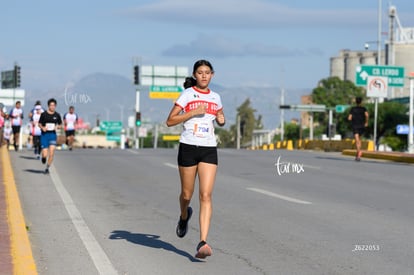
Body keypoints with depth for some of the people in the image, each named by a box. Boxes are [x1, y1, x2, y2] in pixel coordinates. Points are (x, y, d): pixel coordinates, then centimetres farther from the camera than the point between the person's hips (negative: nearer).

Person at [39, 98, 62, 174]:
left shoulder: (57, 115, 3)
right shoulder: (44, 114, -3)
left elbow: (60, 125, 13)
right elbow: (39, 124, 6)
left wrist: (57, 127, -9)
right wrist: (42, 127, -14)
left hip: (53, 134, 1)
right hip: (44, 135, -1)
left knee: (52, 152, -14)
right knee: (45, 154, -6)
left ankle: (47, 167, 3)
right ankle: (43, 157, 33)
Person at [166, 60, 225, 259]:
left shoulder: (215, 97, 11)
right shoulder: (187, 94, -1)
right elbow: (170, 121, -6)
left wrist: (221, 120, 5)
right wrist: (193, 112, -16)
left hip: (209, 149, 2)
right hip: (188, 147, -2)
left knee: (206, 195, -11)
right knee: (187, 194, 10)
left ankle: (202, 243, -18)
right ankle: (184, 217, 47)